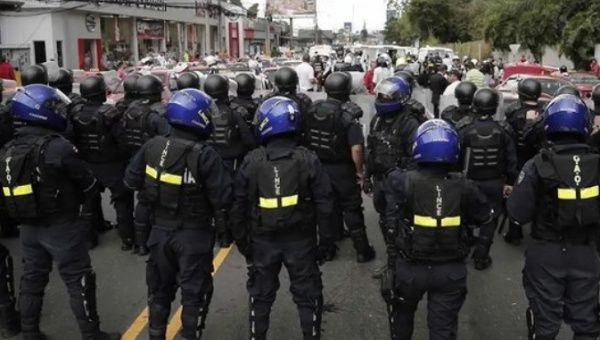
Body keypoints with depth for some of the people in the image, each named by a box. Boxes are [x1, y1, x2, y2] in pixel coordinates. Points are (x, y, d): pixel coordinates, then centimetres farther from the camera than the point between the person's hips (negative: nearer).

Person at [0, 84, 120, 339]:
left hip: (27, 226, 7)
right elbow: (88, 184, -13)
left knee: (31, 279, 19)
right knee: (78, 281, 5)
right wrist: (72, 201, 6)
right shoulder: (57, 147, -20)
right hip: (60, 226, -7)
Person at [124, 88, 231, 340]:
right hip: (194, 234, -5)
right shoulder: (204, 156, -22)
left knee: (159, 288, 21)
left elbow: (131, 181, 4)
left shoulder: (152, 146, -7)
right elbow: (221, 198, -21)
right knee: (194, 293, 10)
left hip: (160, 230, 5)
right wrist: (225, 227, -3)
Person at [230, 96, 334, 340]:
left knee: (260, 297, 19)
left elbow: (239, 207, -3)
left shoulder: (251, 161, -9)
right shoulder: (308, 160, -12)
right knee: (308, 297, 14)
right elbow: (324, 205, -9)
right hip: (300, 241, -1)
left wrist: (242, 241, 9)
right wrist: (325, 241, 2)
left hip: (263, 241, 1)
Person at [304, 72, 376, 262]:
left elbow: (306, 140, 4)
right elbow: (356, 148, -25)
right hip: (342, 170, -5)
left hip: (318, 167, 5)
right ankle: (362, 251, 16)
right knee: (351, 210, 7)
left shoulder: (313, 110, -3)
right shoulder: (348, 114, -19)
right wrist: (360, 171, -12)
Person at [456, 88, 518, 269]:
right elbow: (511, 159, -5)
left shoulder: (463, 128, -16)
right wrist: (509, 182, 7)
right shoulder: (503, 130, -11)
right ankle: (481, 257, 19)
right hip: (494, 183, 0)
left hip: (469, 181, 0)